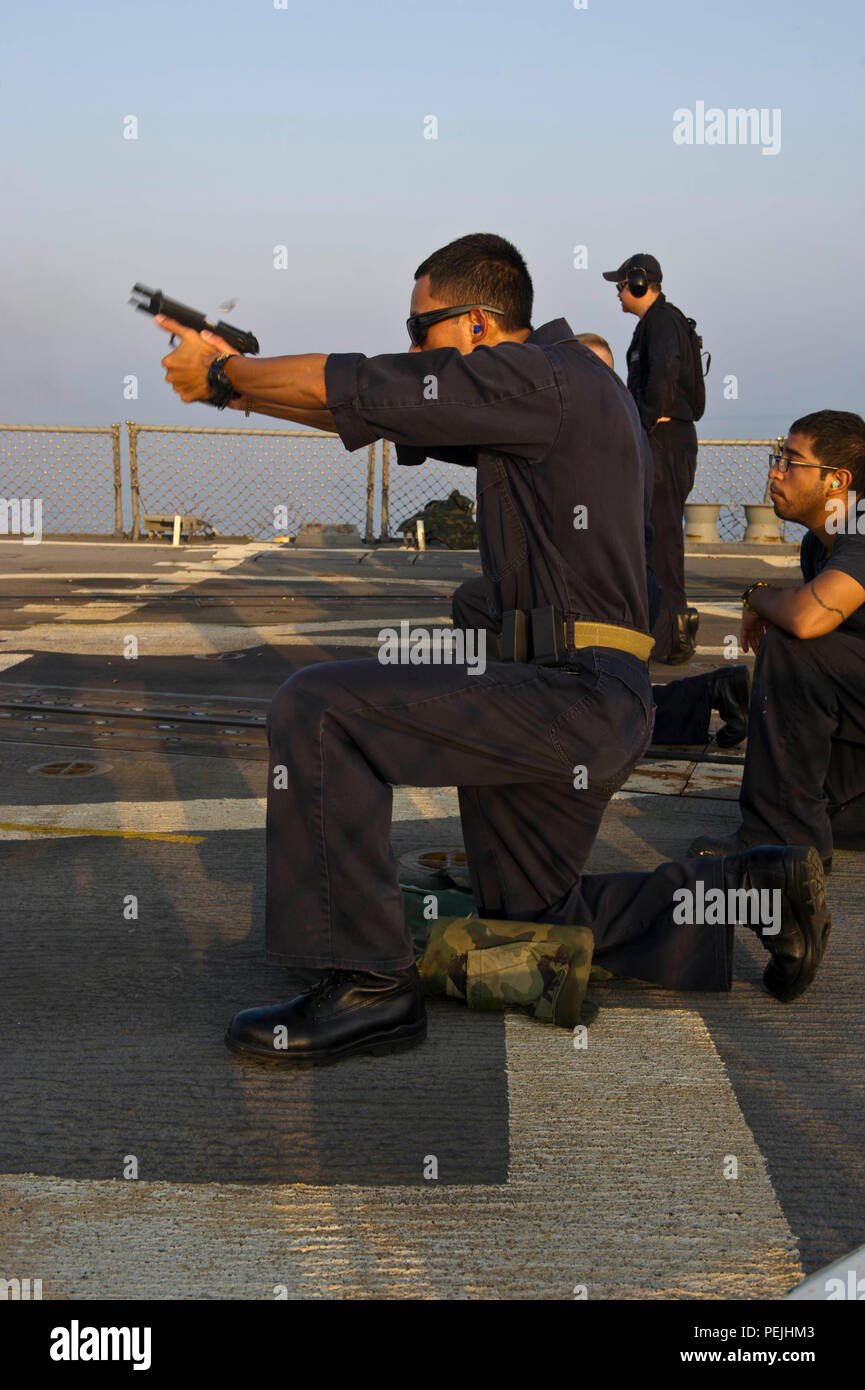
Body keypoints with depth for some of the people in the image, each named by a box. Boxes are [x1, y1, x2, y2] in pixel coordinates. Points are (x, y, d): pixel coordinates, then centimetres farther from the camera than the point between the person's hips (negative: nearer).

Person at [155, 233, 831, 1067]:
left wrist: (221, 375, 5)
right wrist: (232, 374, 18)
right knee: (531, 919, 21)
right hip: (587, 708, 11)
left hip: (574, 699, -11)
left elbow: (350, 387, -12)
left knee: (317, 710, -17)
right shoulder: (549, 391, 19)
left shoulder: (531, 378, -12)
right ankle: (755, 891, 21)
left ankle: (369, 985, -12)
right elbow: (368, 412, 22)